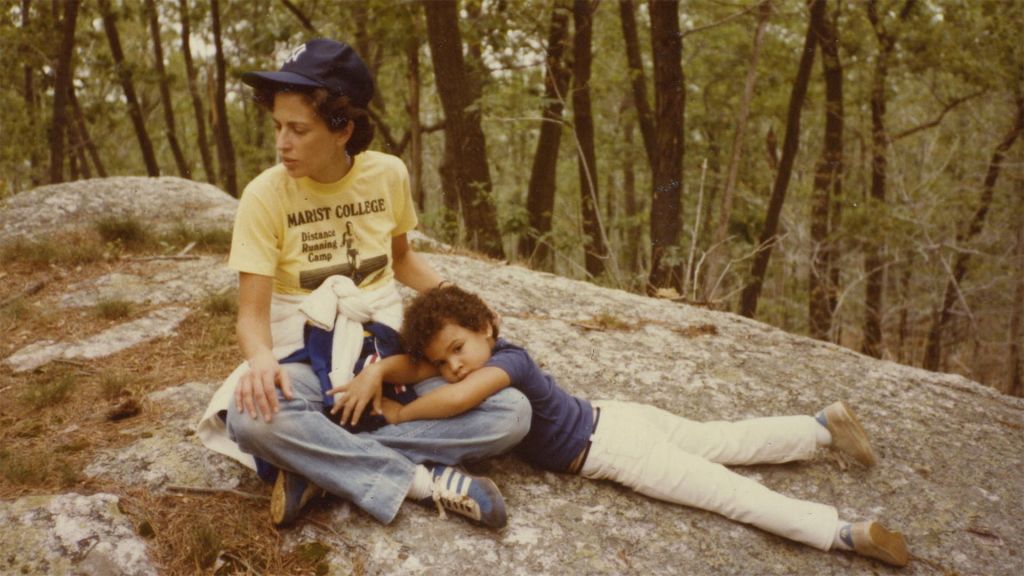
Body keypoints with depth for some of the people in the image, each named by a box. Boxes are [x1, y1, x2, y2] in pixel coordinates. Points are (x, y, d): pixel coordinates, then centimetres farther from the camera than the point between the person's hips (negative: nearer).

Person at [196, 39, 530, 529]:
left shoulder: (389, 174, -2)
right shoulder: (266, 194, -11)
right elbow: (253, 313, -13)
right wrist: (261, 358, -36)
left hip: (386, 340, 3)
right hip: (306, 350, -3)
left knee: (512, 414, -19)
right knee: (251, 416, -39)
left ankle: (318, 464, -21)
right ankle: (424, 480, -25)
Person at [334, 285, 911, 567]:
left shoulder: (508, 360, -27)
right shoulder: (472, 354, -1)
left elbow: (461, 397, -44)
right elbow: (413, 363, -4)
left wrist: (400, 413, -31)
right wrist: (377, 371, -24)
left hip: (610, 445, -8)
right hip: (607, 420, 8)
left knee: (724, 489, -10)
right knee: (723, 442, 19)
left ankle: (842, 531, -10)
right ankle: (824, 425, 29)